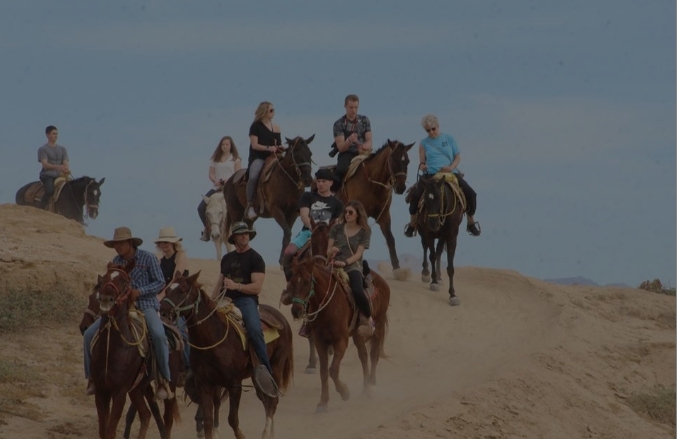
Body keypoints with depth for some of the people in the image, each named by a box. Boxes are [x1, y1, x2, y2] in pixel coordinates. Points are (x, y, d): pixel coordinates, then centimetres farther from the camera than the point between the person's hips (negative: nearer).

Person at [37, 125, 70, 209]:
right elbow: (45, 164, -10)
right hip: (47, 175, -5)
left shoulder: (62, 149, 19)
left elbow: (65, 164, 9)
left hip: (59, 176, 5)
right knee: (50, 190, -34)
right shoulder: (42, 149, 3)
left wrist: (66, 170, -16)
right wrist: (58, 167, -28)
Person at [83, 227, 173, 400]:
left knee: (158, 334, -35)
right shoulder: (116, 262, 8)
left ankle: (164, 381, -25)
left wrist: (139, 291, -19)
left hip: (146, 306, -5)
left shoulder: (148, 258, -5)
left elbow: (160, 283, -7)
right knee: (90, 334, -8)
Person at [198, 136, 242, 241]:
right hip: (216, 188, 3)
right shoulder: (215, 159, 15)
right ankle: (207, 227, 9)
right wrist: (215, 180, -13)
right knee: (201, 208, -8)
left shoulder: (235, 159, 7)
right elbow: (211, 174, 9)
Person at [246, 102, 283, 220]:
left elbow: (278, 144, 17)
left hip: (271, 157, 6)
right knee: (253, 176, -33)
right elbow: (254, 145, -8)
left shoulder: (275, 127, 15)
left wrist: (279, 148, -6)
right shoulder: (256, 126, 0)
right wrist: (268, 148, -21)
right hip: (258, 158, -6)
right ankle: (250, 206, -27)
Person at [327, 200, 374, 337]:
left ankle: (367, 318, -6)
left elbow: (358, 254, -4)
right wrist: (331, 252, -15)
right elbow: (328, 252, 10)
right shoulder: (337, 228, 11)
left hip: (352, 266, -3)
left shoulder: (365, 231, 5)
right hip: (334, 266, 3)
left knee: (358, 291, -34)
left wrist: (345, 262, -20)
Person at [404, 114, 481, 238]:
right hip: (430, 175, 0)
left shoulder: (449, 139, 12)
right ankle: (412, 222, -5)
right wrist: (422, 166, -13)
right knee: (415, 195, -27)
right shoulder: (424, 143, 12)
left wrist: (451, 167, -11)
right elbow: (422, 162, 12)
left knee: (470, 194, -18)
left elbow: (458, 157, 9)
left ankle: (471, 222, 5)